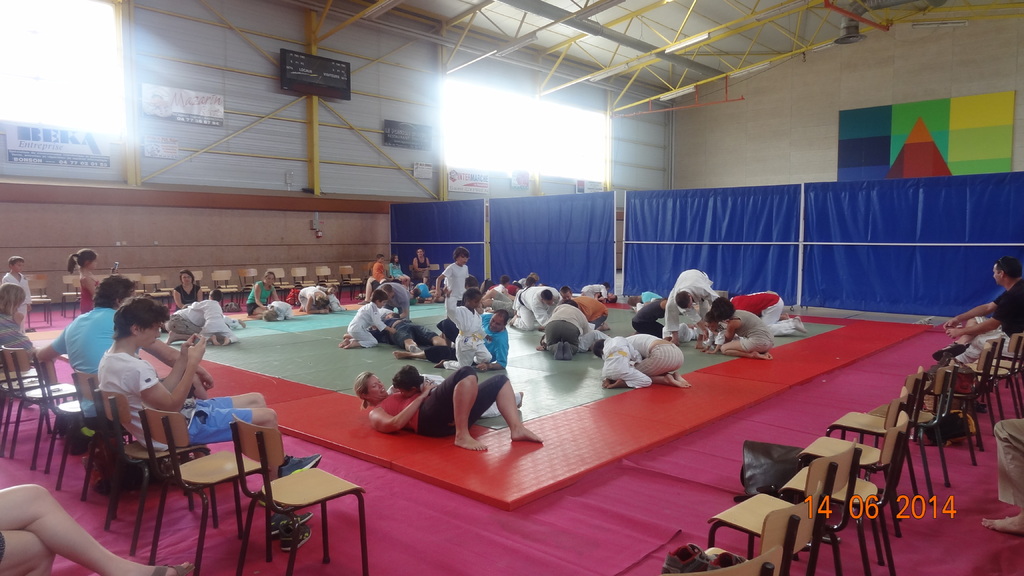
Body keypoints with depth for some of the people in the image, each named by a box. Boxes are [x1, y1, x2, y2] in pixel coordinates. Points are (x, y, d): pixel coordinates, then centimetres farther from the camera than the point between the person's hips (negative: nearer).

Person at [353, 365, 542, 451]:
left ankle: (517, 428, -19)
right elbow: (395, 424, -9)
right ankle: (462, 436, -31)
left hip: (451, 416, 8)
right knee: (467, 373, -29)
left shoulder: (395, 397, 37)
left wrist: (417, 387, 9)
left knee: (500, 381, 0)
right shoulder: (376, 414, 14)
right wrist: (421, 395, -7)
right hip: (430, 417, -8)